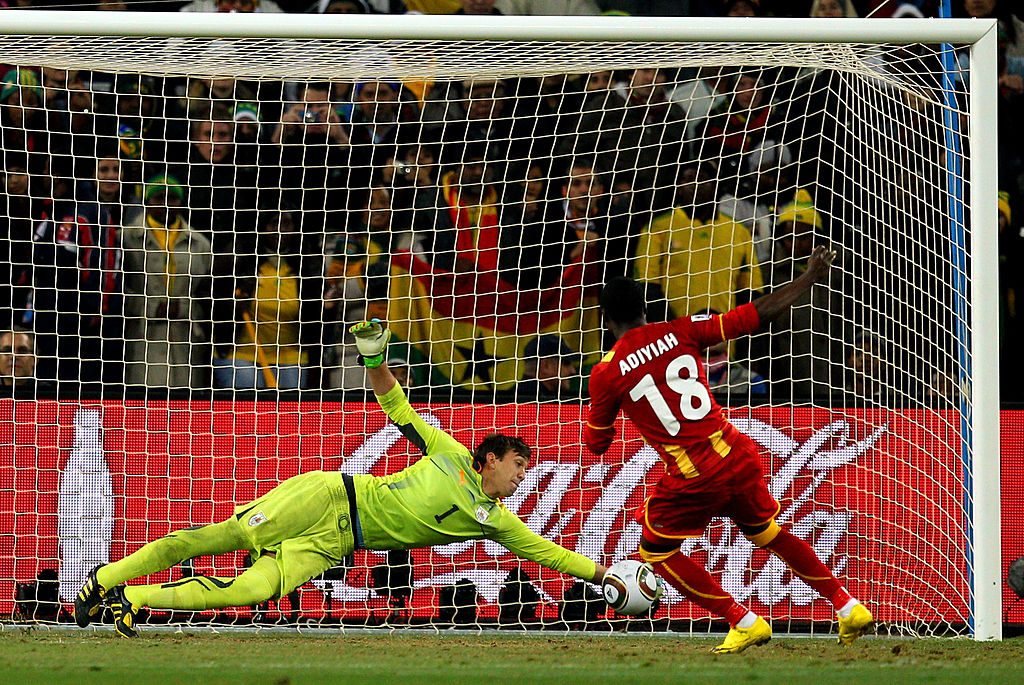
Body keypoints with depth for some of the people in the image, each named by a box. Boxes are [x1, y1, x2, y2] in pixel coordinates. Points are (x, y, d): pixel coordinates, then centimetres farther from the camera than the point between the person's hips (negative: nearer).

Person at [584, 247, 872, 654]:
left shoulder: (606, 374, -3)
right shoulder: (681, 332, 4)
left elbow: (596, 444, 8)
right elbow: (758, 315, 3)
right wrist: (810, 277, 13)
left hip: (695, 478, -5)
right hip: (739, 457, 5)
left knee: (656, 551, 16)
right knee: (768, 533, 27)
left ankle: (744, 622, 9)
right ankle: (848, 608, 27)